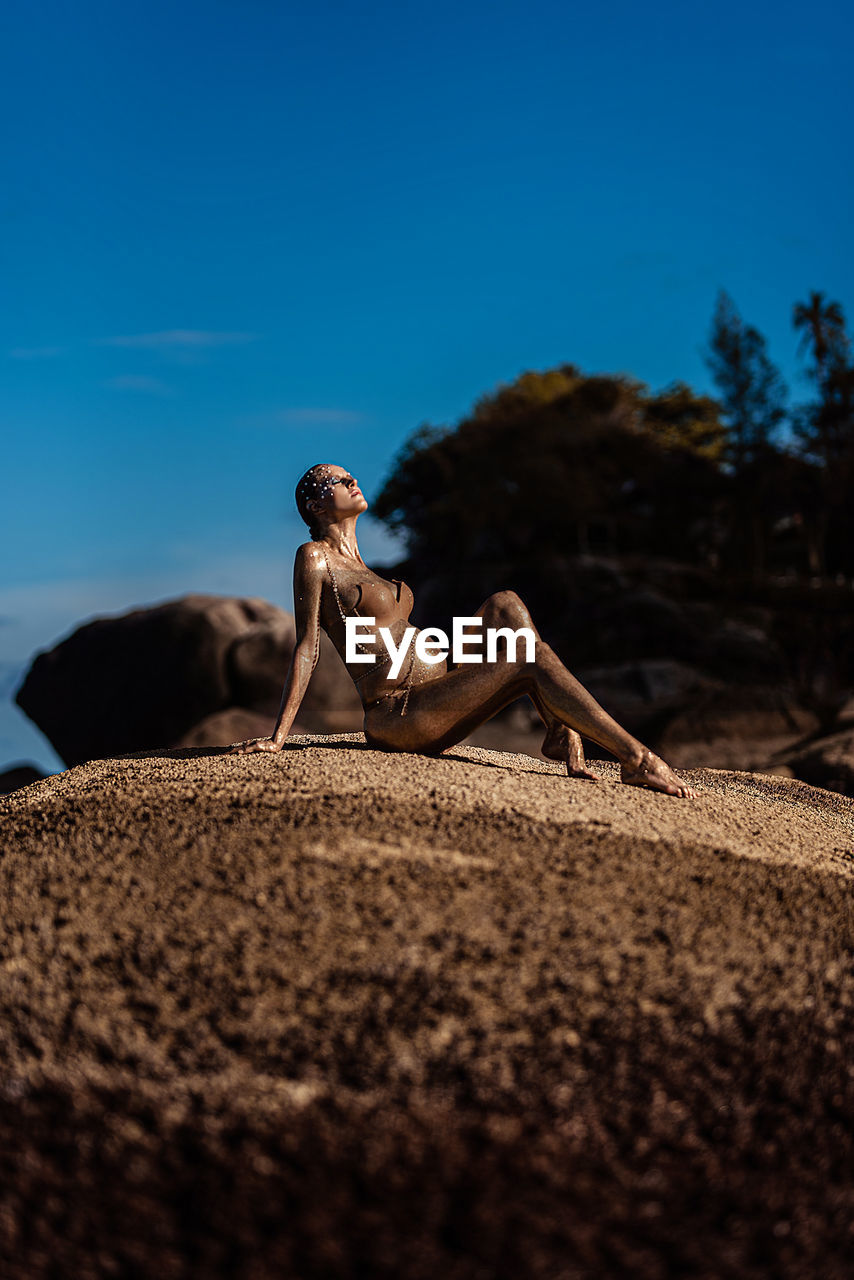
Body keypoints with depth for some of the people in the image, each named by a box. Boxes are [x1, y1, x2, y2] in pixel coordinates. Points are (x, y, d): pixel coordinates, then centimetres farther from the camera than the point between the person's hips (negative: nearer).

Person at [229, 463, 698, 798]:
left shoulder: (357, 565, 23)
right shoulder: (313, 557, -3)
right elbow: (307, 648, -8)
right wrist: (277, 737, -14)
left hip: (431, 701, 8)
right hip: (397, 716, -8)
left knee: (505, 604, -6)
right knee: (534, 656, -20)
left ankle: (561, 732, -16)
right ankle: (637, 759, -20)